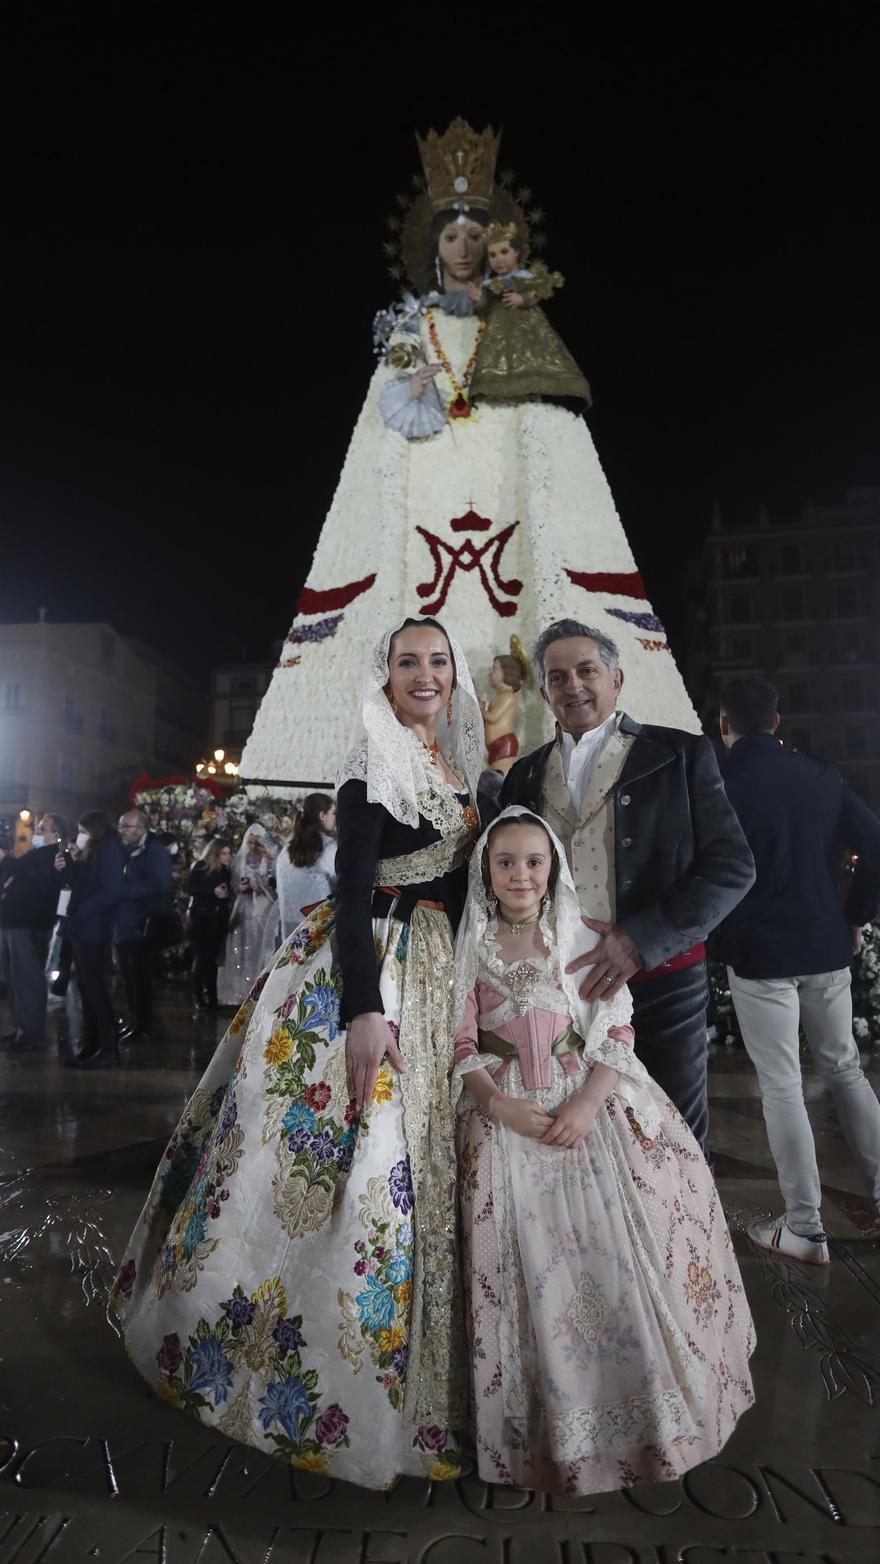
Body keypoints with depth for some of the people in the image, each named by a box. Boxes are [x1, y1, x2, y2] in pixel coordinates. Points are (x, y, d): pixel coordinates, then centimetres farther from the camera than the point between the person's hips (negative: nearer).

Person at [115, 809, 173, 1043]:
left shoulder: (155, 851, -8)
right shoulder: (125, 851, 13)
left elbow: (155, 886, -21)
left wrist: (121, 889, -20)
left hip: (143, 927, -7)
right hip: (124, 925, 7)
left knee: (140, 978, -2)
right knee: (129, 978, 12)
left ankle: (142, 1027, 8)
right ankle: (134, 1022, 23)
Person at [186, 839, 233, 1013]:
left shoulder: (226, 870, 5)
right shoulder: (200, 867, -7)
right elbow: (190, 889, -12)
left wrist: (227, 894, -10)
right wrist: (212, 891, -20)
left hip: (218, 919, 4)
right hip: (200, 918, -4)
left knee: (212, 958, 4)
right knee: (201, 958, -5)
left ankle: (211, 997, 11)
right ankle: (198, 997, 6)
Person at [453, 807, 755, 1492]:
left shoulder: (584, 939, 2)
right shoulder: (471, 948, 2)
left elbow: (618, 1031, -2)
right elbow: (460, 1044, 1)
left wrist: (587, 1103, -15)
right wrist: (497, 1102, -15)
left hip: (594, 1102, 0)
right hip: (508, 1113, 0)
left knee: (623, 1247, -5)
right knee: (530, 1258, -5)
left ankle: (651, 1401, 18)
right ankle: (553, 1417, 15)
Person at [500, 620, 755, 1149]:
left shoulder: (681, 754, -1)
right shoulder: (526, 775, 10)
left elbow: (732, 865, -8)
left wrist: (641, 940, -17)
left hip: (660, 981, -3)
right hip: (560, 987, 3)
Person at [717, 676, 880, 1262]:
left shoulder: (723, 788, -12)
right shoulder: (821, 775, 3)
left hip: (761, 955, -5)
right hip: (828, 949, 5)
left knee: (782, 1088, 4)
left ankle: (805, 1229, 12)